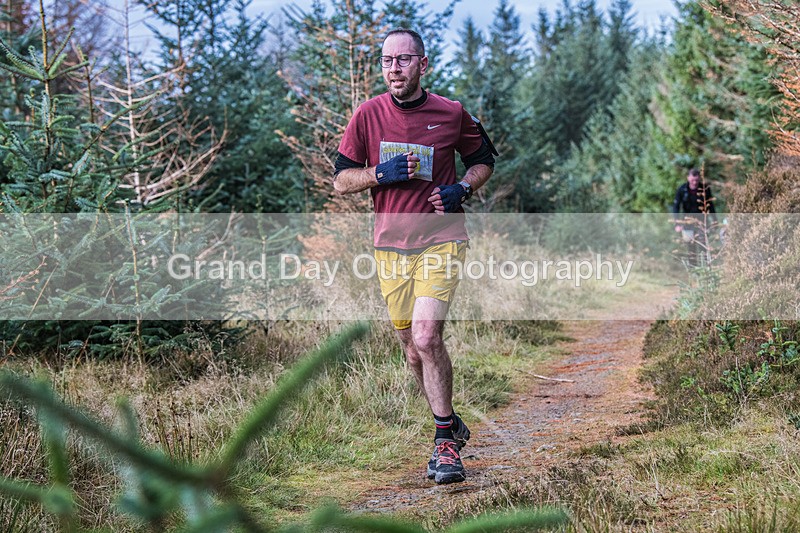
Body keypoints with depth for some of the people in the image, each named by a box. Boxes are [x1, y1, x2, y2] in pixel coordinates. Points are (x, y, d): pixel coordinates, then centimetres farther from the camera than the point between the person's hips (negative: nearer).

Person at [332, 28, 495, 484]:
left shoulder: (451, 114, -1)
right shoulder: (368, 115, 2)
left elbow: (483, 160, 15)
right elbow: (341, 180, 5)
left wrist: (462, 189, -5)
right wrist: (382, 173, -13)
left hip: (442, 239, -3)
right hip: (391, 244, 3)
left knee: (426, 335, -19)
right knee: (413, 347, 9)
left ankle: (445, 442, -8)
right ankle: (451, 425, 31)